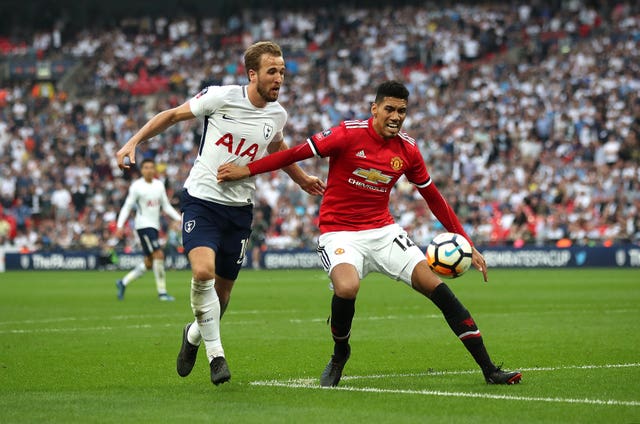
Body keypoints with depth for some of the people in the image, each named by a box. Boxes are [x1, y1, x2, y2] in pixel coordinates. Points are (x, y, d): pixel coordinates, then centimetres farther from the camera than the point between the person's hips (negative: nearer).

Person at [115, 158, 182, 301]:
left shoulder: (159, 185, 9)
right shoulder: (136, 186, -8)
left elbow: (166, 206, 16)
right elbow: (127, 207, -6)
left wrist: (180, 218, 5)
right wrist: (120, 226, -14)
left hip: (154, 226, 7)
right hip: (143, 225, -7)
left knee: (149, 263, 7)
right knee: (159, 255, -17)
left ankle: (123, 282, 22)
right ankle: (162, 292, -12)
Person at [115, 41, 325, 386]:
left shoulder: (277, 115, 2)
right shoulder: (220, 97, -12)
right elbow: (173, 115, 1)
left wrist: (302, 180, 29)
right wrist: (133, 142, -5)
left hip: (239, 209, 4)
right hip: (202, 199, -4)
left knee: (221, 294, 7)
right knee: (203, 271, -27)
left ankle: (194, 335, 40)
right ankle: (215, 353, -12)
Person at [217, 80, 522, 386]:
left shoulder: (407, 150, 2)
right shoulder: (349, 134, -11)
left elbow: (434, 199, 12)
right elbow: (298, 153, -8)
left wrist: (466, 245, 10)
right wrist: (246, 170, -12)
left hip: (383, 231, 4)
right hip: (339, 232, -4)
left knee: (434, 284, -11)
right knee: (347, 287, -34)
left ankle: (489, 370, -6)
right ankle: (339, 354, 0)